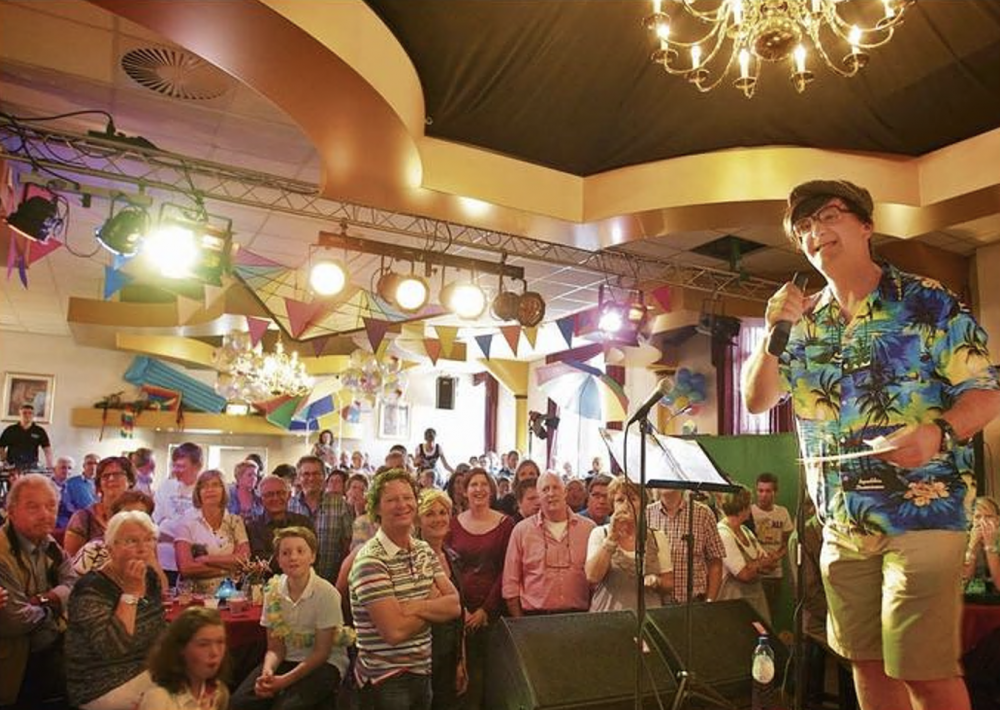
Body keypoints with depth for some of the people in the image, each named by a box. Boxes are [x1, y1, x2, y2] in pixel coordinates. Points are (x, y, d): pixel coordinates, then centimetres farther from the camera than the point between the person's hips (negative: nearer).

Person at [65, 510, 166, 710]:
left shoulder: (150, 577, 2)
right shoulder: (92, 589, -19)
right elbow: (112, 648, -30)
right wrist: (130, 592, -28)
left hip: (148, 671, 7)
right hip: (103, 688, -7)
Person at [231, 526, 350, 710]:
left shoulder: (326, 593, -16)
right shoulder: (273, 591, -1)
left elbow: (321, 652, -11)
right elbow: (275, 648, 2)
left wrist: (286, 680, -20)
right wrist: (267, 672, -19)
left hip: (324, 664, -4)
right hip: (286, 660, 4)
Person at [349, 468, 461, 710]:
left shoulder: (425, 550, 6)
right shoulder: (370, 561, -18)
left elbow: (455, 606, -1)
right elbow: (394, 631, -23)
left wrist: (416, 606, -19)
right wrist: (434, 603, -8)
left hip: (422, 673, 7)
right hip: (386, 681, -6)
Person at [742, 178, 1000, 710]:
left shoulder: (929, 303, -4)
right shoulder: (804, 321, 9)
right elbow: (755, 400, 8)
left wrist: (939, 432, -28)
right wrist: (775, 332, -7)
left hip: (921, 514, -5)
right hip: (841, 524, 5)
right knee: (866, 662, 14)